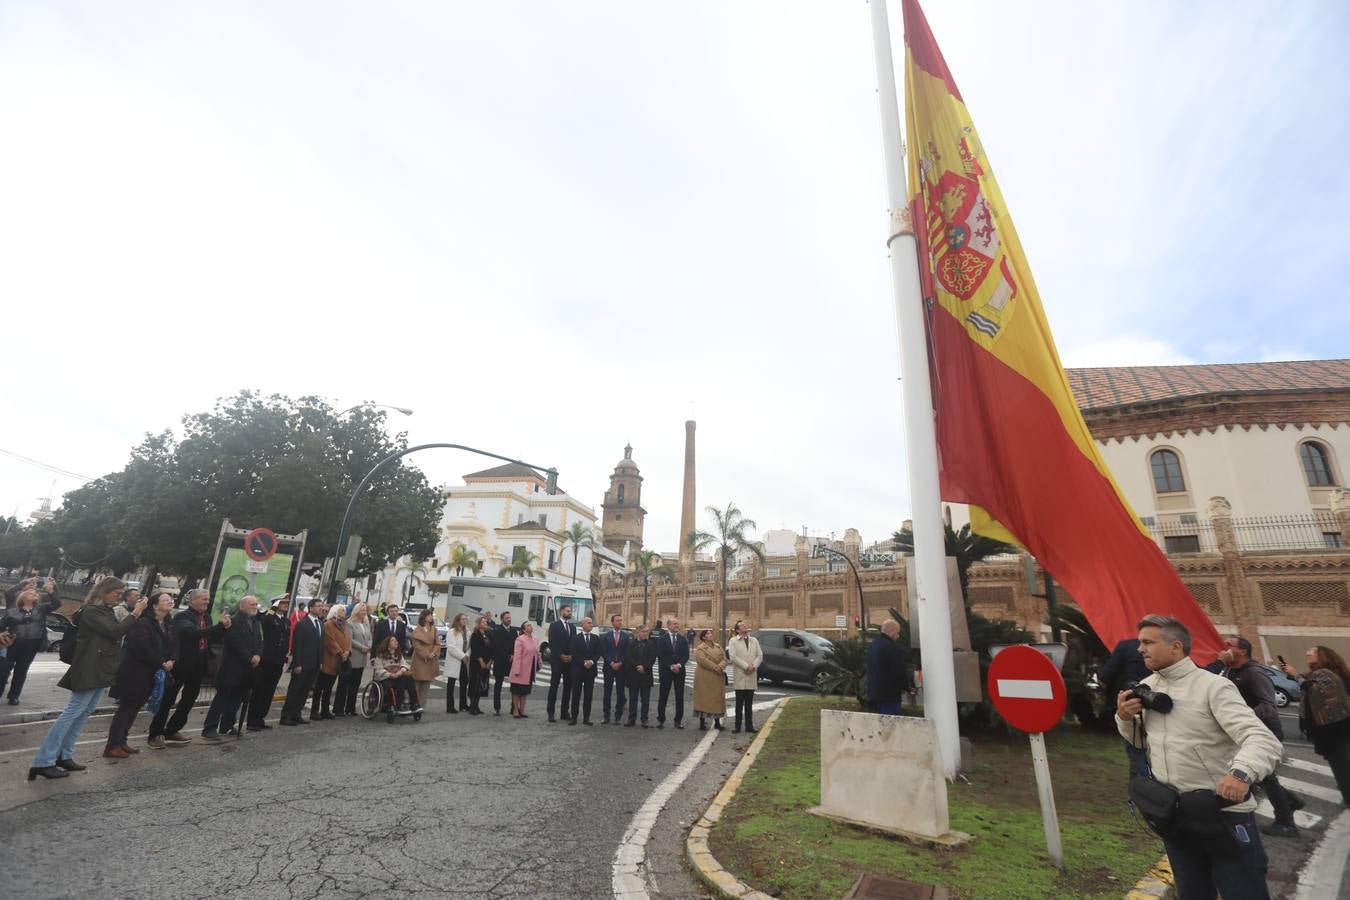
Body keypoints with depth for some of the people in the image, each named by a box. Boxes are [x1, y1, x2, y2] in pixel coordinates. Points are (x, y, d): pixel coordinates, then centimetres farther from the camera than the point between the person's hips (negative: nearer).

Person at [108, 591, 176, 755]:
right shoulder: (144, 623, -16)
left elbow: (173, 646, 12)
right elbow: (142, 648, -23)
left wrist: (171, 661, -6)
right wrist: (160, 663, -17)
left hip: (150, 674, 8)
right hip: (135, 673, -8)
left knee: (133, 708, 13)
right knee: (126, 708, -2)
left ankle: (121, 742, 21)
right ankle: (112, 746, 6)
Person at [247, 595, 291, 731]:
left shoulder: (287, 621, 14)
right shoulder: (267, 617, -5)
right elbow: (264, 623, -31)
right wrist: (272, 611, -25)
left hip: (278, 662, 6)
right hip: (265, 660, -6)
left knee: (269, 693, 12)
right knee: (258, 691, 1)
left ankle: (260, 719, 21)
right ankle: (252, 721, 9)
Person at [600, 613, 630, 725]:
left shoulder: (627, 636, 4)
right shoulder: (606, 636, 6)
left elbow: (627, 652, 0)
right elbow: (603, 652, 0)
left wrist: (620, 663, -10)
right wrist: (611, 663, -10)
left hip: (622, 667, 0)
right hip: (608, 667, 0)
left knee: (620, 693, 2)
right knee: (607, 692, 2)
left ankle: (618, 716, 10)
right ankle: (606, 716, 9)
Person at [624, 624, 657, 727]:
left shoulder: (651, 644, 3)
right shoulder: (631, 643, 3)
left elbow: (652, 658, -3)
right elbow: (628, 658, -5)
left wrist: (644, 667, -15)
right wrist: (637, 666, -15)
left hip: (646, 675, 0)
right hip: (633, 675, 0)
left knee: (645, 699, 5)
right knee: (633, 698, 7)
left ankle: (644, 719, 13)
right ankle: (631, 719, 14)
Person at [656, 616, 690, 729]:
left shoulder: (683, 639, 7)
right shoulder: (662, 639, -1)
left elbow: (686, 655, 2)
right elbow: (661, 655, -8)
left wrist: (679, 665, -13)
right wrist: (671, 666, -13)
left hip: (680, 671, 3)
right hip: (666, 671, -2)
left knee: (679, 696, 4)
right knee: (663, 696, 3)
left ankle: (679, 720, 12)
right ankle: (661, 719, 12)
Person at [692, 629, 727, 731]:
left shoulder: (718, 646, 13)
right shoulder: (700, 648, -6)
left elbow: (724, 658, 6)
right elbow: (702, 660, -19)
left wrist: (721, 666, -14)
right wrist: (715, 667, -21)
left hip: (718, 677, 6)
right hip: (704, 677, -6)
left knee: (718, 698, 8)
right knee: (704, 698, -2)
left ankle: (717, 722, 17)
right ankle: (702, 722, 5)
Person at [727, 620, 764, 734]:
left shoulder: (754, 640, 15)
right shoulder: (733, 641, 1)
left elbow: (760, 655, 7)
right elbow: (733, 657, -10)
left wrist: (754, 666, -11)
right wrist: (746, 666, -16)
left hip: (752, 676, 3)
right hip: (740, 676, -3)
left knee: (749, 703, 8)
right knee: (739, 703, 2)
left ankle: (749, 726, 13)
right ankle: (737, 726, 8)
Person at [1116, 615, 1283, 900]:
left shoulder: (1212, 686, -15)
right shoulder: (1145, 688, 4)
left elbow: (1263, 740, -25)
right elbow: (1140, 741, 14)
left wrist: (1242, 772, -44)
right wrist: (1125, 718, -6)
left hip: (1223, 813, -6)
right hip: (1173, 815, 6)